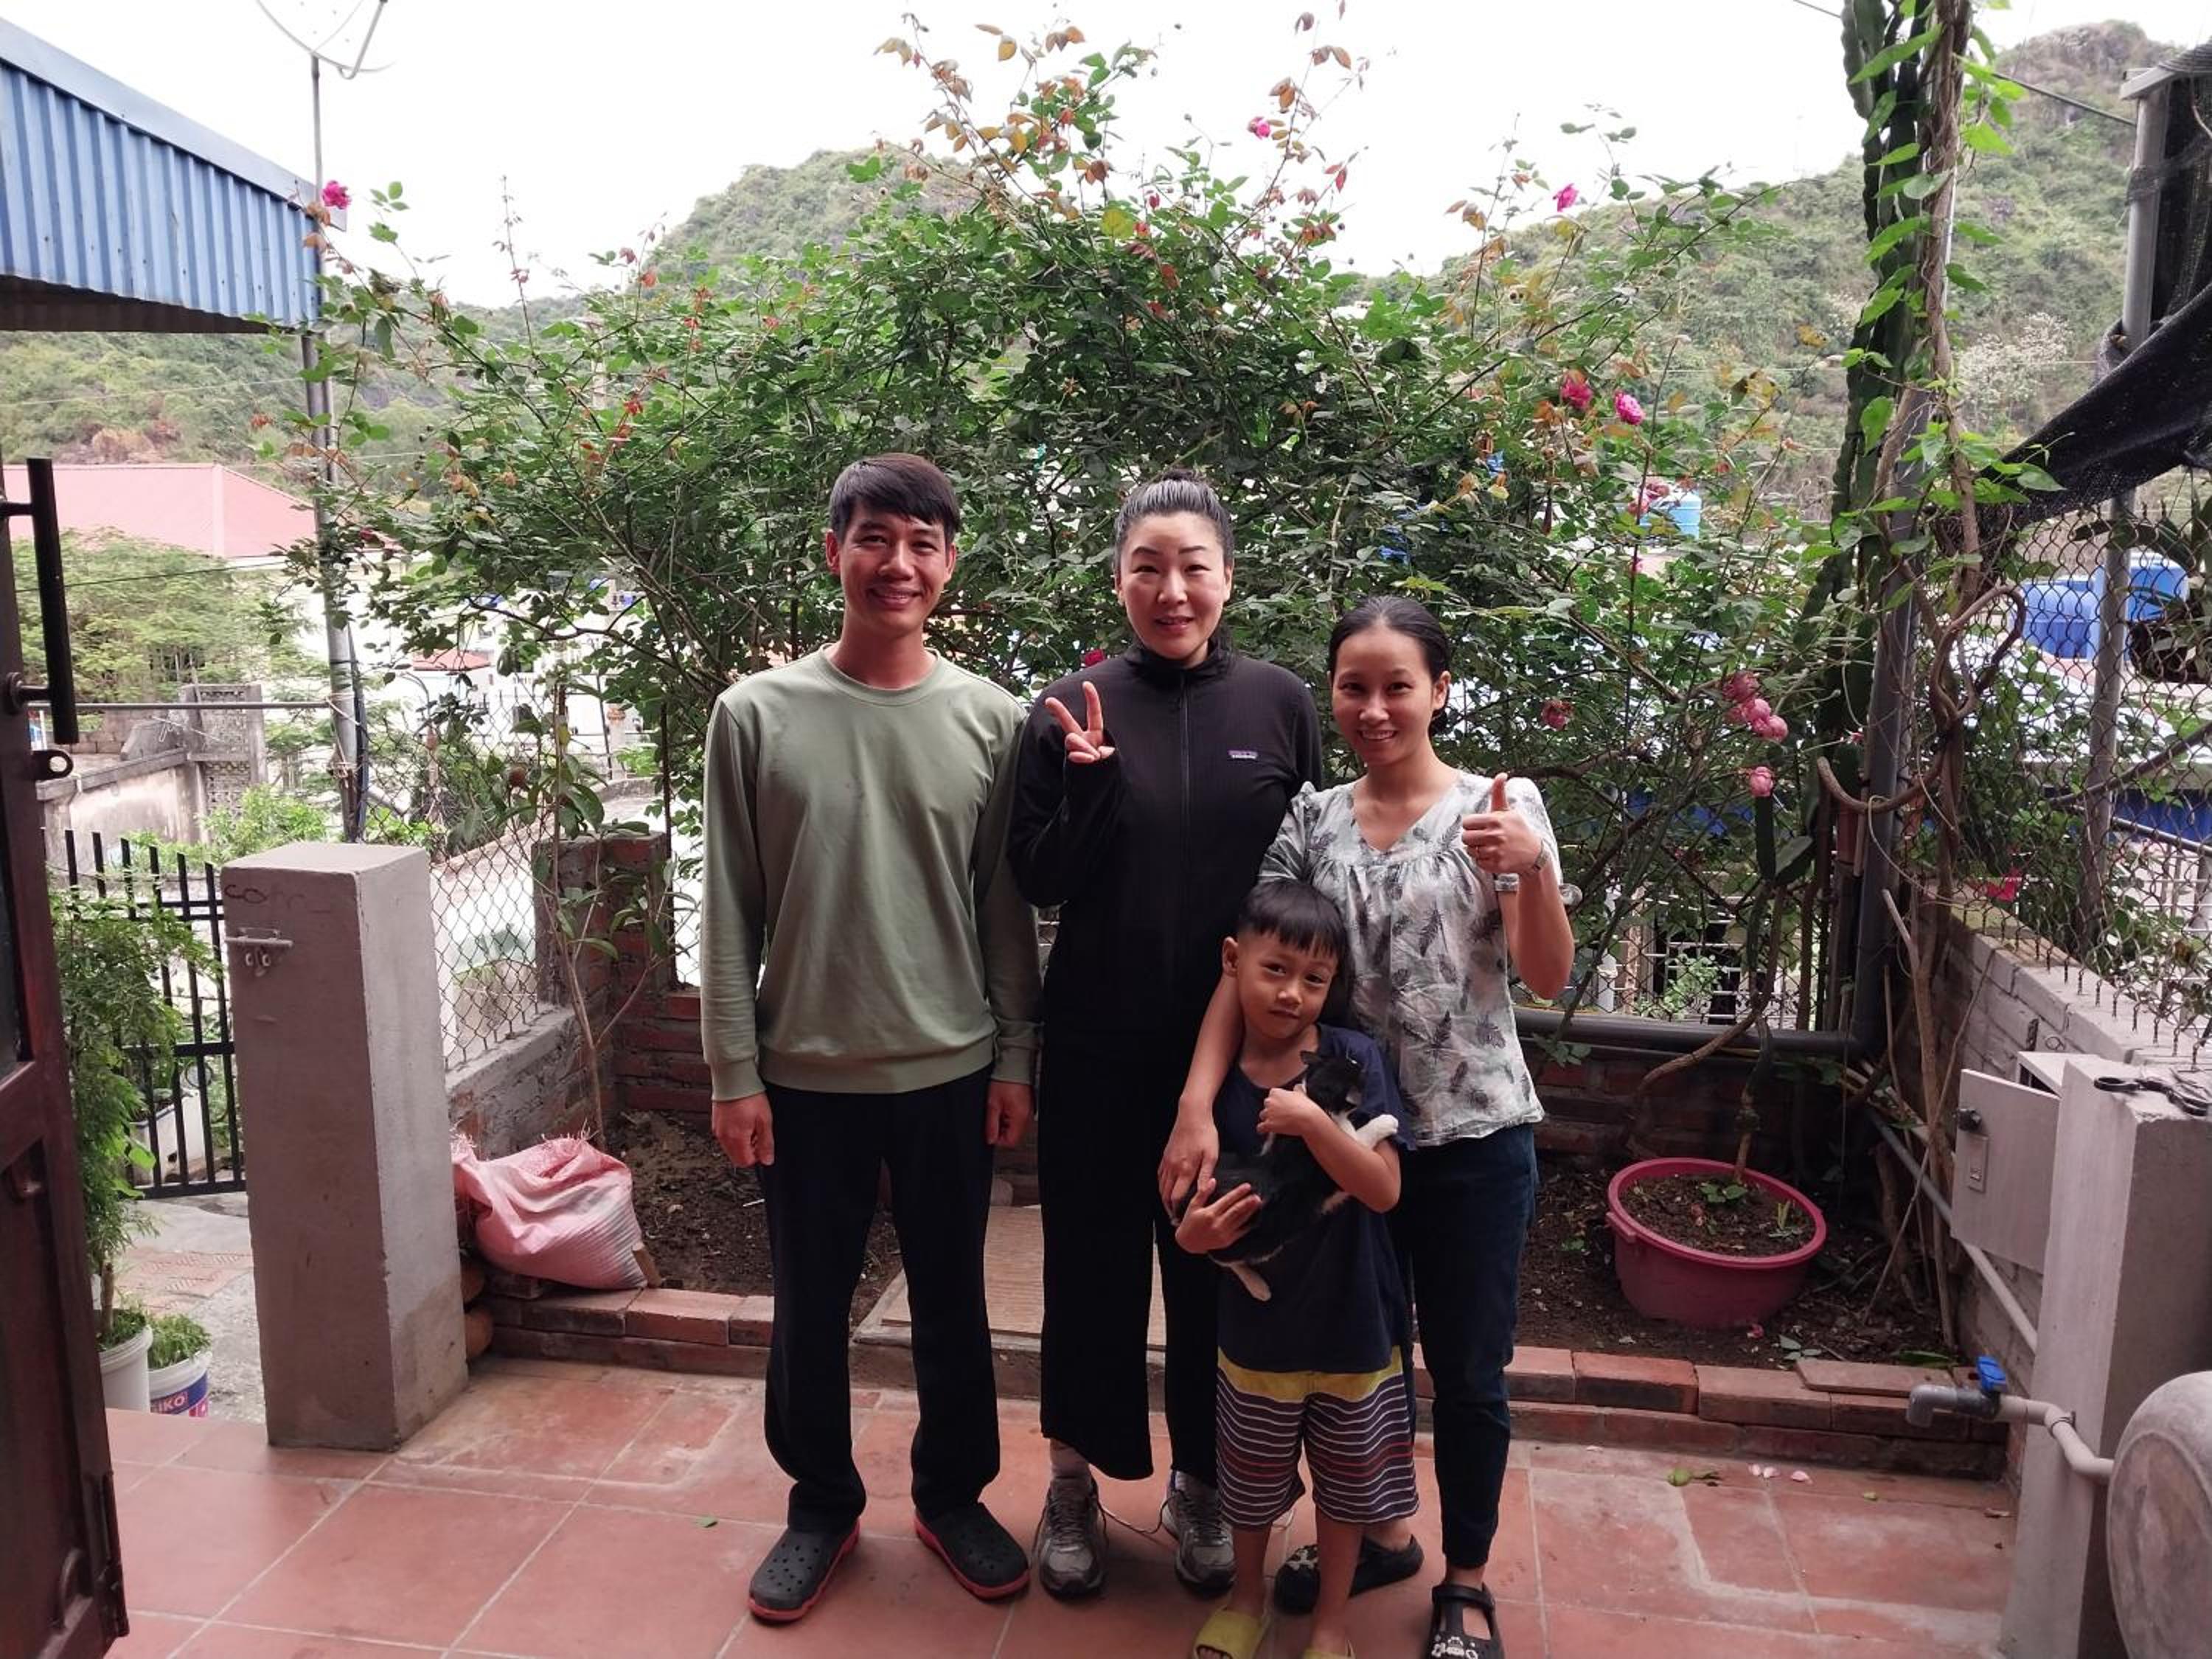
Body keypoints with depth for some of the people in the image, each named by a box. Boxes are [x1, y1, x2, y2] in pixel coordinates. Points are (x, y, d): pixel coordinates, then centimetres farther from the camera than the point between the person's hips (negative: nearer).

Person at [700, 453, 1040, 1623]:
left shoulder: (992, 722, -2)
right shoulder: (757, 714, -5)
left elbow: (1008, 910, 2)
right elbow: (728, 915, -3)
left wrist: (1016, 1057, 1)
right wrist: (735, 1073, -4)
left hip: (950, 1072, 1)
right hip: (806, 1074, 0)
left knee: (951, 1302, 15)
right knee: (810, 1307, 14)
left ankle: (952, 1494, 36)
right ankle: (821, 1503, 36)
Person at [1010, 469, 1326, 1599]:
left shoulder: (1281, 703, -2)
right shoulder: (1072, 707, -3)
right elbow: (1036, 882, -3)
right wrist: (1090, 783, -20)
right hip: (1098, 1043, 0)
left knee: (1216, 1260, 13)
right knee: (1091, 1256, 11)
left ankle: (1199, 1479, 35)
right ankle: (1076, 1474, 33)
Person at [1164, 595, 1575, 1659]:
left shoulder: (1501, 805, -7)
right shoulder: (1311, 820, -1)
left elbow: (1546, 980, -10)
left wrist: (1530, 865, -29)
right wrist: (1197, 1101, -19)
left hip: (1475, 1139, -2)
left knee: (1467, 1370, 11)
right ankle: (1381, 1531, 43)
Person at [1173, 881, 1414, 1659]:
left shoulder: (1352, 1059, -17)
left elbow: (1384, 1189, -21)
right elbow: (1193, 1209, -4)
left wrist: (1312, 1121, -34)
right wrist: (1194, 1235, -26)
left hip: (1351, 1322, -1)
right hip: (1257, 1324, 1)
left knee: (1345, 1479, 19)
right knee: (1250, 1479, 21)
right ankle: (1248, 1593, 48)